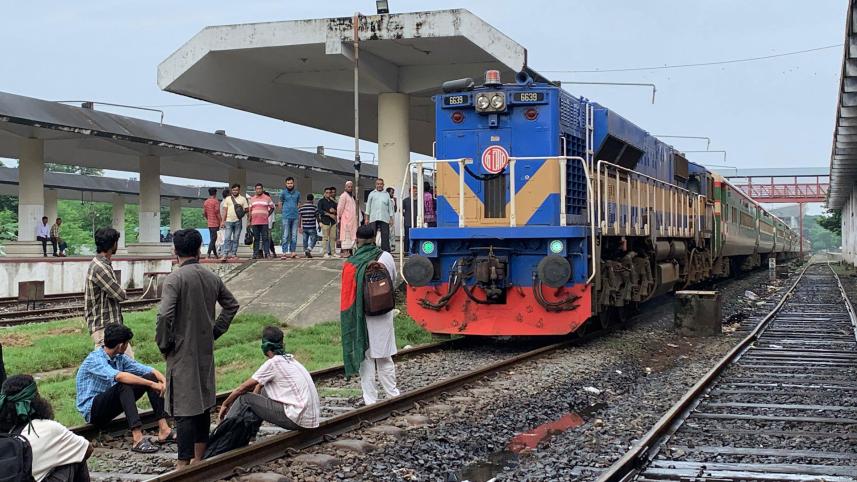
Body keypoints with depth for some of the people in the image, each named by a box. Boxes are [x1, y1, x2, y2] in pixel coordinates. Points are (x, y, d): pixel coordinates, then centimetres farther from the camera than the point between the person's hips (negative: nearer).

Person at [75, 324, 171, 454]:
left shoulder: (119, 358, 6)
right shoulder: (94, 359, -20)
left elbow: (146, 369, 0)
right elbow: (119, 376, -37)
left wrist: (164, 381, -20)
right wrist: (151, 384, -38)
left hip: (110, 407, 8)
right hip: (92, 410, -8)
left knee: (151, 377, -5)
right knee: (124, 385, -34)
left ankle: (163, 430, -16)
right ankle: (137, 439, -44)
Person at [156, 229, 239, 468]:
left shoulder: (175, 278, -15)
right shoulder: (212, 278, 5)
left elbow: (165, 315, -23)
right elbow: (232, 305, 17)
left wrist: (163, 344, -9)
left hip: (182, 352, -6)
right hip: (206, 350, 6)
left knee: (183, 407, -5)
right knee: (203, 401, 15)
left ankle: (184, 464, -6)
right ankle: (199, 458, 24)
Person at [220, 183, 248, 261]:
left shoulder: (243, 199, 9)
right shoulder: (227, 199, 11)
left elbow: (247, 209, 6)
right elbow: (224, 210, 8)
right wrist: (223, 221, 1)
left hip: (238, 221, 0)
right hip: (229, 221, 0)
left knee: (236, 239, 3)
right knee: (227, 238, -8)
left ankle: (233, 254, 8)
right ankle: (225, 254, -13)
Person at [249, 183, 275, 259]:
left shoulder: (267, 198, 7)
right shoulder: (252, 199, 14)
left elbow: (272, 207, 15)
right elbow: (250, 211, 16)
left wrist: (267, 215, 3)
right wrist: (249, 221, 10)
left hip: (264, 222, -2)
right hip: (254, 222, 2)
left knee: (265, 238, -6)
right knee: (256, 239, 4)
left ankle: (267, 253, -6)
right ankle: (255, 253, 5)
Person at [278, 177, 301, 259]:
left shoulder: (297, 193, 12)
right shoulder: (283, 193, 4)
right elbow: (280, 204, 10)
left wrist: (297, 212, 9)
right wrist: (283, 211, 8)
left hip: (295, 216, 3)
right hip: (286, 217, -3)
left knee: (294, 235, 4)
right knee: (285, 235, -6)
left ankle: (293, 252, 8)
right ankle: (285, 252, -7)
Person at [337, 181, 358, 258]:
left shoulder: (352, 196, 19)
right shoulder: (343, 196, -6)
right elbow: (340, 207, -9)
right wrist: (339, 217, -10)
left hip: (352, 219, 9)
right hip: (346, 219, -9)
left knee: (351, 235, 8)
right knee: (346, 234, -10)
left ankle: (349, 251, 11)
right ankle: (345, 251, -12)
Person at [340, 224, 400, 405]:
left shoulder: (351, 263, -13)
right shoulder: (386, 257, -8)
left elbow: (348, 293, -9)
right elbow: (394, 280, 8)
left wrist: (346, 319, 0)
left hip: (362, 315, -1)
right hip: (384, 314, 1)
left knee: (365, 357, 8)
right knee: (384, 357, 13)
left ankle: (370, 399, 11)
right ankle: (393, 394, 21)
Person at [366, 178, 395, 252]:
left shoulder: (386, 195, 16)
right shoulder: (372, 194, 13)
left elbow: (390, 206, 16)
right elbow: (368, 205, 11)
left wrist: (391, 218, 8)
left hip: (384, 218, 1)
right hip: (373, 218, 0)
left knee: (385, 236, -5)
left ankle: (386, 251, -4)